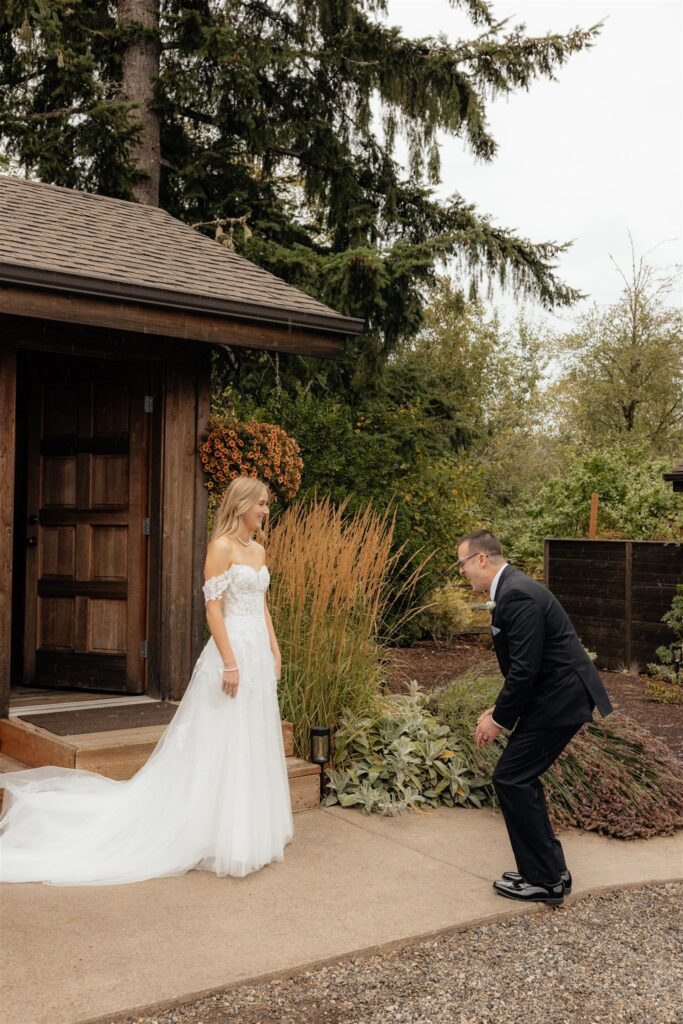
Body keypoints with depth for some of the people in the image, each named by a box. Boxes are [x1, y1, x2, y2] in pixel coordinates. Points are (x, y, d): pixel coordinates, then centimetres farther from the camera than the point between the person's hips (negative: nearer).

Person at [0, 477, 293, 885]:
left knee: (253, 741, 13)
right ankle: (223, 838, 8)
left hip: (259, 653, 9)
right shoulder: (222, 546, -12)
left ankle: (250, 831, 24)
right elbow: (213, 608, -17)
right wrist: (230, 663, -20)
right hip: (232, 651, -9)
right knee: (222, 744, -2)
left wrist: (275, 652, 15)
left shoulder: (259, 550, 13)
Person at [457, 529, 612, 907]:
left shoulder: (517, 596, -21)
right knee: (520, 778, 14)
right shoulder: (511, 590, 12)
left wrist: (499, 718, -12)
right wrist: (500, 709, 14)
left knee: (511, 778, -6)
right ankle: (548, 871, 24)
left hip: (560, 698, -10)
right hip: (557, 694, 10)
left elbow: (525, 668, -23)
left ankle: (544, 879, 4)